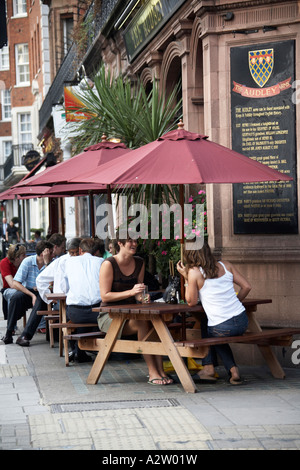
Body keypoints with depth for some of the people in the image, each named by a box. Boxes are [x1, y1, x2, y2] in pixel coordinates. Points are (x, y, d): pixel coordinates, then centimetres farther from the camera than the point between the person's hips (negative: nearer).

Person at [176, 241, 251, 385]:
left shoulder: (194, 272, -8)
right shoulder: (225, 265, 5)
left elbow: (191, 302, 1)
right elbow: (246, 287, 8)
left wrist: (186, 278, 4)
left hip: (222, 328, -5)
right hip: (242, 322, 5)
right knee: (218, 336, 35)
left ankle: (208, 367, 27)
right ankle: (233, 369, 20)